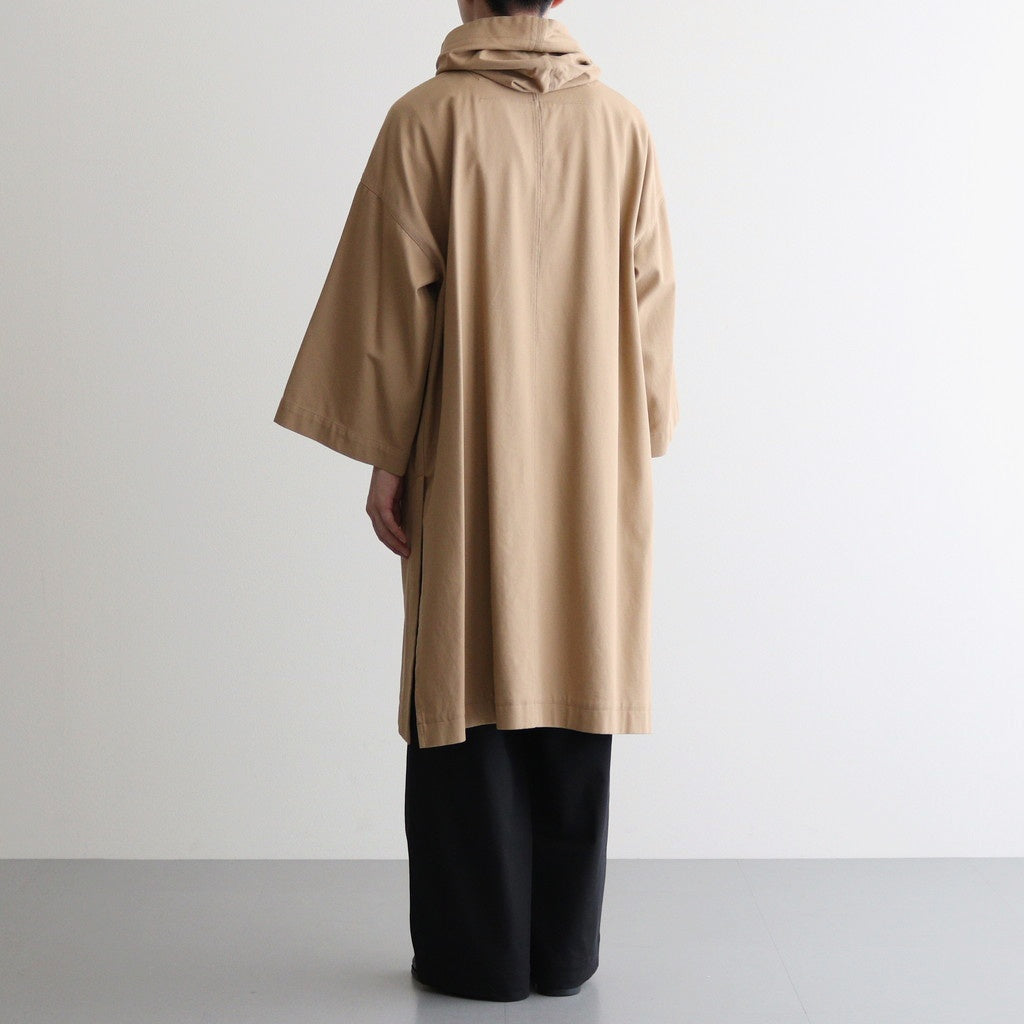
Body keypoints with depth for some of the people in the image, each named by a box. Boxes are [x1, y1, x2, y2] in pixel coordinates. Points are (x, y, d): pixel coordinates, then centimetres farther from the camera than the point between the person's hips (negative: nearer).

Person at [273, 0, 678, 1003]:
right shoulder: (621, 122, 2)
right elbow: (650, 308, 3)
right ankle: (563, 948, 18)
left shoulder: (428, 118, -7)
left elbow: (395, 302, -9)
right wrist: (634, 455, 11)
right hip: (591, 470, 3)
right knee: (573, 685, 10)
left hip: (469, 468, -3)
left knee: (468, 692, 5)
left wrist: (383, 459, -2)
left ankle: (477, 951, 13)